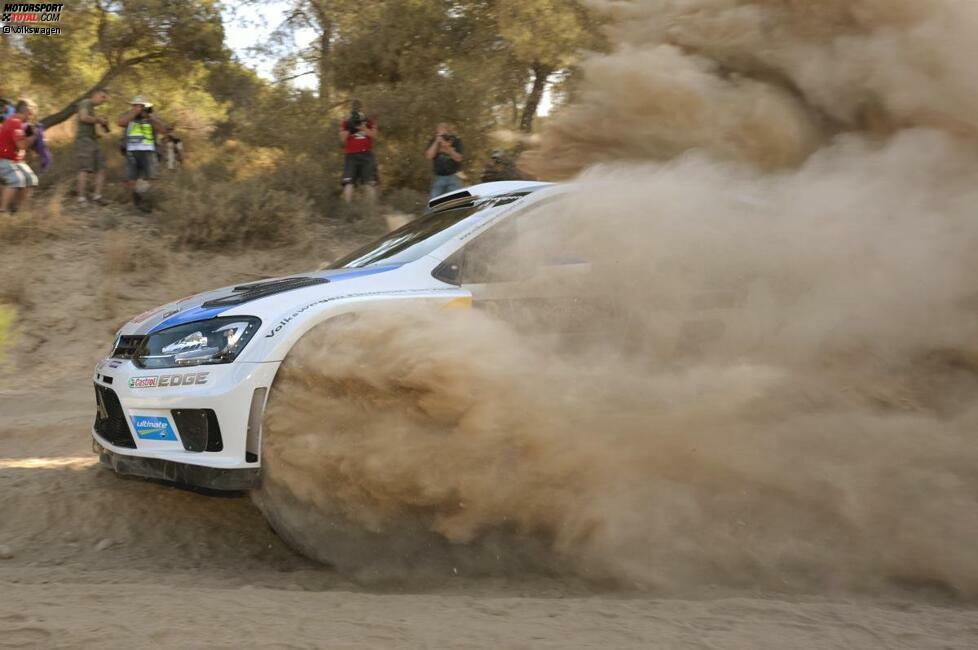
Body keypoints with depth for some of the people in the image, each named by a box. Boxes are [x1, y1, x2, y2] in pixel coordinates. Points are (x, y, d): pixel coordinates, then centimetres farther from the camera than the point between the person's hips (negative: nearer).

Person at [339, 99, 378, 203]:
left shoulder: (370, 122, 15)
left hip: (366, 155, 0)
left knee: (370, 184, -6)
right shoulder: (345, 123, 14)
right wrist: (349, 128, -8)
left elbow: (374, 135, -1)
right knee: (348, 183, -11)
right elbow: (343, 139, 3)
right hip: (351, 156, 0)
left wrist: (362, 127, -11)